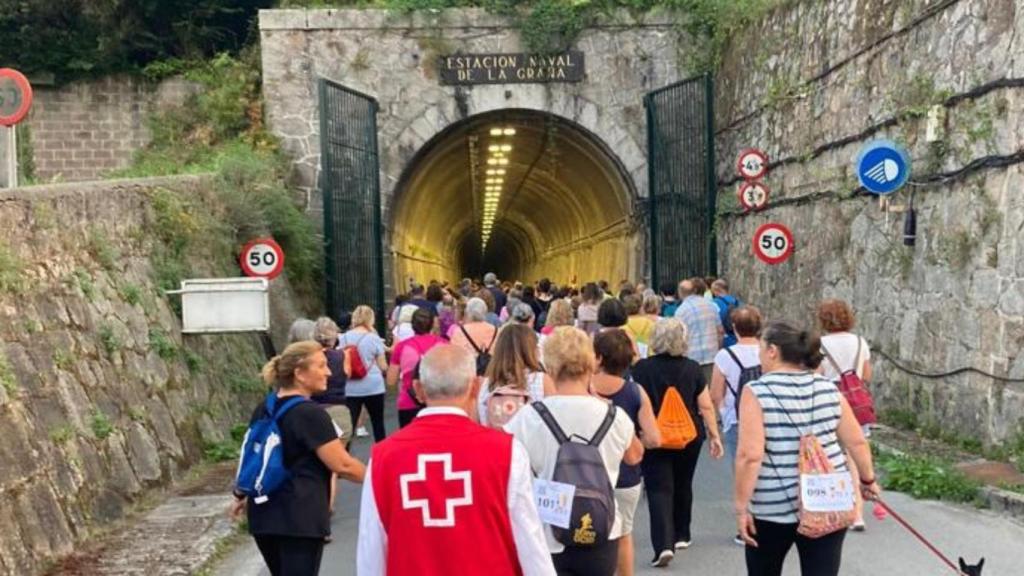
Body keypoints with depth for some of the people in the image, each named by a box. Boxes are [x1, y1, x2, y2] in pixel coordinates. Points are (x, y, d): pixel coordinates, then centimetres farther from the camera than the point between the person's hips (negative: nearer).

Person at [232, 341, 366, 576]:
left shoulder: (264, 410, 9)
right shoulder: (310, 413, -15)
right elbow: (342, 465, -16)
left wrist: (240, 496, 34)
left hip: (263, 516, 8)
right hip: (300, 519, -8)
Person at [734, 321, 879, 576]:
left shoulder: (757, 392, -11)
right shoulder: (828, 389, 3)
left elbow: (750, 455, -18)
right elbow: (857, 442, 8)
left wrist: (741, 507, -11)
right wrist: (868, 479, 23)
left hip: (773, 508, -3)